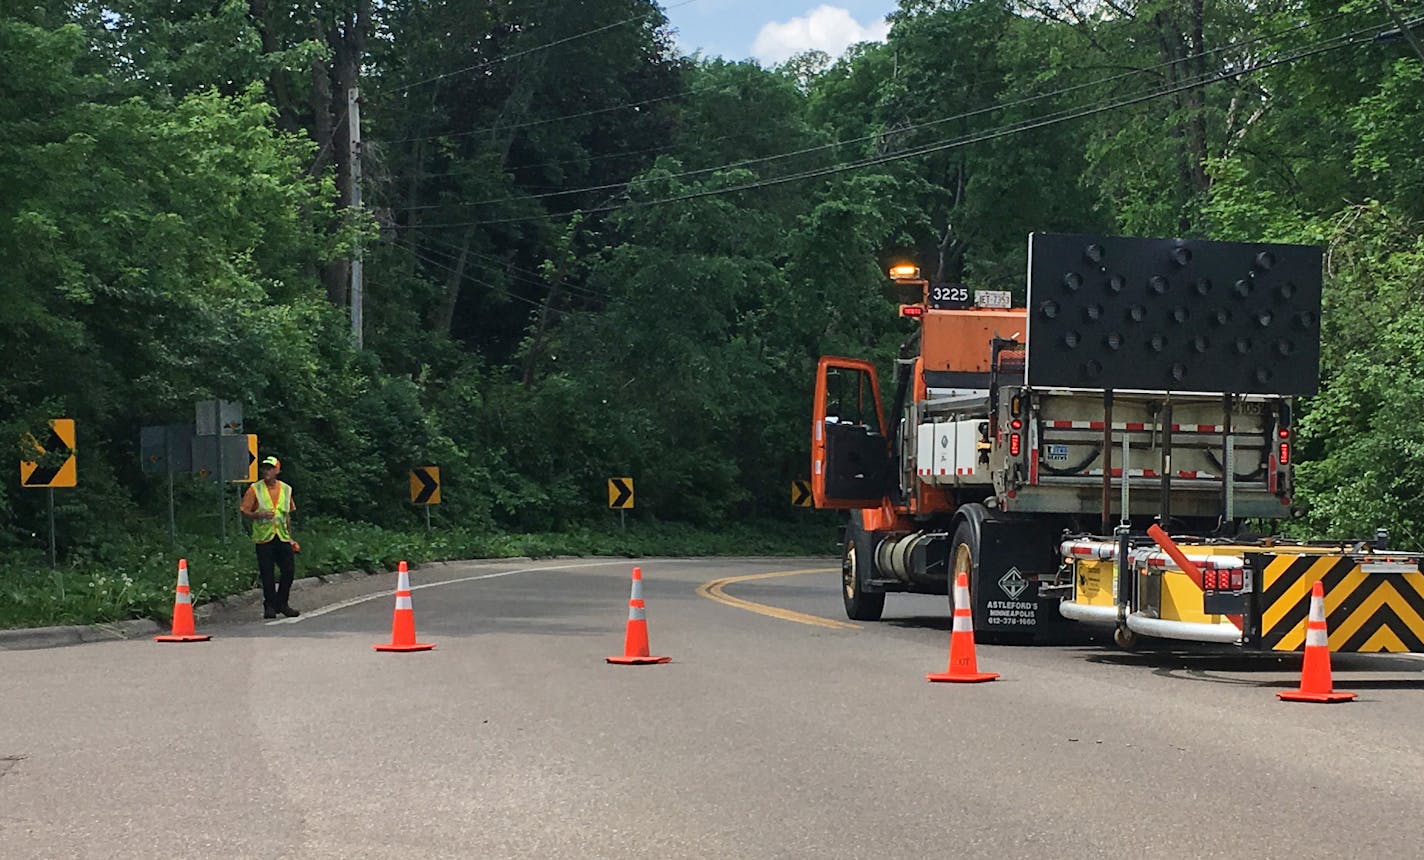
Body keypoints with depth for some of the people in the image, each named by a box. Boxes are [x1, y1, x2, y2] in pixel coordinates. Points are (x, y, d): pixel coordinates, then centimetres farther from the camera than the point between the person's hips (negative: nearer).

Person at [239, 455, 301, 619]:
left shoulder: (286, 489, 10)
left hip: (282, 538, 3)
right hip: (264, 538, -3)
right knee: (267, 574, -3)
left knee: (289, 571, 1)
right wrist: (259, 515, -21)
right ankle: (269, 606, 8)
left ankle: (281, 603, 16)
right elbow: (244, 511, -2)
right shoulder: (255, 489, -2)